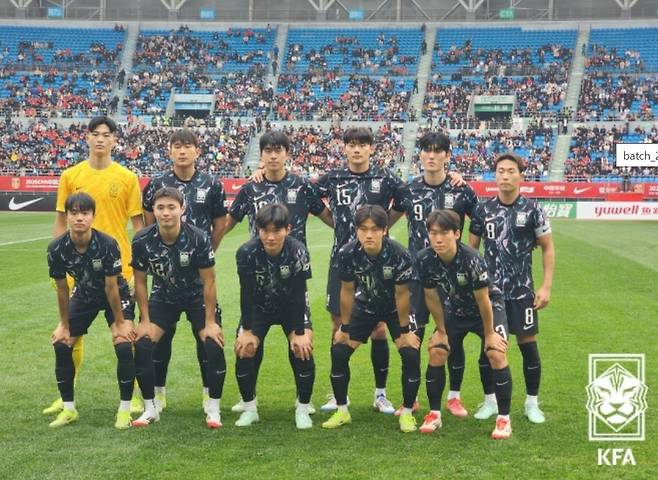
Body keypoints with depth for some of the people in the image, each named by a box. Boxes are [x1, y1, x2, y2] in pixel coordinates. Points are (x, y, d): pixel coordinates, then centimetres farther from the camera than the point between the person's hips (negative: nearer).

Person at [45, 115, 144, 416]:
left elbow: (138, 224, 2)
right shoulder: (70, 176, 4)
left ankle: (132, 396, 15)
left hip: (118, 266, -2)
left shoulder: (127, 178, 0)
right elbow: (61, 222, 9)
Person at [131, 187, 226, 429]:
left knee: (213, 346, -19)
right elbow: (140, 282, -7)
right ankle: (151, 409, 3)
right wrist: (145, 321, -8)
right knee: (142, 345, -14)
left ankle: (213, 409, 0)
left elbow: (208, 282, -17)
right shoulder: (142, 241, -21)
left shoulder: (198, 239, -26)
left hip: (196, 297, -2)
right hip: (163, 297, 2)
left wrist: (210, 322, -16)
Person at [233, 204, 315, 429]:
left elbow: (298, 295, -23)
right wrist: (246, 330, -17)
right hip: (259, 307, 1)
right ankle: (249, 408, 7)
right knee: (243, 350, -12)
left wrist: (299, 333, -21)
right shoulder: (246, 252, -27)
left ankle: (303, 409, -1)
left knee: (302, 350, -18)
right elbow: (247, 294, -19)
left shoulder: (298, 252, -28)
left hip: (292, 307, -1)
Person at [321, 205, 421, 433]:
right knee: (338, 351, -7)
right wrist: (344, 328, -4)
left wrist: (404, 331, -12)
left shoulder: (400, 255, -32)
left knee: (411, 354, -17)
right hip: (365, 305, 2)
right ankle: (342, 411, 9)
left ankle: (407, 413, 2)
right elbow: (347, 292, -11)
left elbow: (401, 295, -20)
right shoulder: (348, 254, -26)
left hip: (395, 308, -2)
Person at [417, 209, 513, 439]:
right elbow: (432, 297, -8)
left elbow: (482, 300, -24)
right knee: (436, 351, -6)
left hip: (488, 306, -4)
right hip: (454, 309, 4)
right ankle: (434, 414, 9)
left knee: (496, 354, -19)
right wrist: (442, 330, -1)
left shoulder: (471, 259, -36)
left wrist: (489, 334, -14)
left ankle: (504, 418, -7)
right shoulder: (425, 260, -23)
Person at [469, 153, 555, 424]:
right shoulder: (483, 210, 1)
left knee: (528, 344, 1)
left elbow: (547, 248, 0)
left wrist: (546, 286, -6)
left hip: (522, 290, -2)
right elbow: (471, 248, 10)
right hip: (490, 289, 2)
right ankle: (490, 401, 19)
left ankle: (532, 403, 14)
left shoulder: (532, 209, -5)